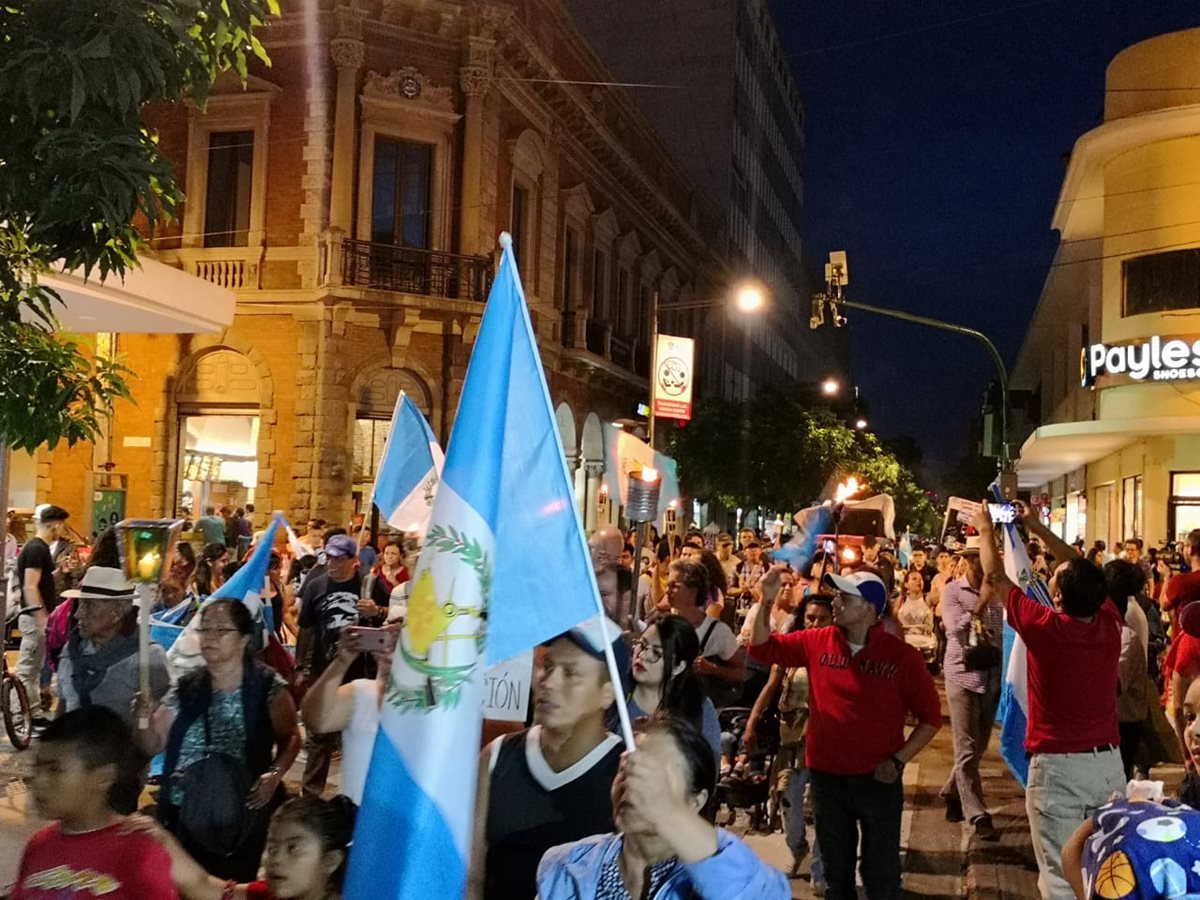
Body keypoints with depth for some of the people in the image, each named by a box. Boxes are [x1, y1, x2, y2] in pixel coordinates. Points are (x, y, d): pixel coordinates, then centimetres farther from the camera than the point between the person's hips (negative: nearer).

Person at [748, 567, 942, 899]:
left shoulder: (902, 656, -11)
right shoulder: (816, 643, -3)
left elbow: (931, 716, -3)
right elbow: (762, 647, 3)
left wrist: (899, 759, -11)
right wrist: (767, 600, -11)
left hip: (878, 780, -3)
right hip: (827, 778, 3)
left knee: (881, 872, 11)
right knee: (835, 869, 19)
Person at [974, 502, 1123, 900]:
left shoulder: (1044, 627, -15)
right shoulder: (1109, 623, -3)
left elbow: (995, 577, 0)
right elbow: (1085, 573, 15)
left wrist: (985, 529, 15)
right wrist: (1038, 528, 20)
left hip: (1058, 767, -5)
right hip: (1109, 763, 5)